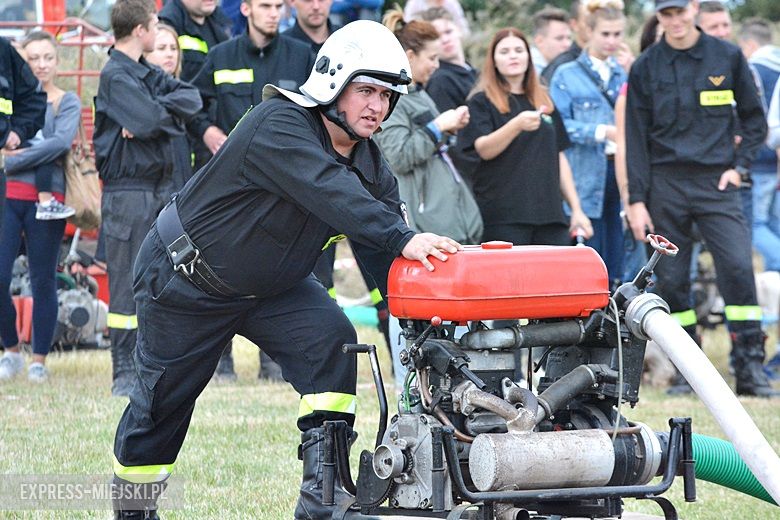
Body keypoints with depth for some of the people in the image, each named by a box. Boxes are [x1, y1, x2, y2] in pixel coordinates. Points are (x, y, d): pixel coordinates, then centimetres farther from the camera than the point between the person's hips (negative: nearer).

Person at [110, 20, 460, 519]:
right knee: (163, 397, 5)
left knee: (331, 339, -18)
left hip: (273, 284, 7)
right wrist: (401, 238, -56)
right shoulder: (278, 126, -31)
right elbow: (330, 193, -46)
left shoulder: (370, 163, -6)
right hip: (187, 277, -6)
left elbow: (384, 251, -11)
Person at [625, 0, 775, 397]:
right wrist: (636, 199, 0)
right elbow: (636, 138, 5)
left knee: (738, 268, -13)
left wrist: (739, 166, 1)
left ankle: (751, 368, -10)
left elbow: (754, 119, 14)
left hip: (716, 182, -1)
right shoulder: (646, 68, 6)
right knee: (670, 279, 1)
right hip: (665, 184, 1)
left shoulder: (727, 57, 6)